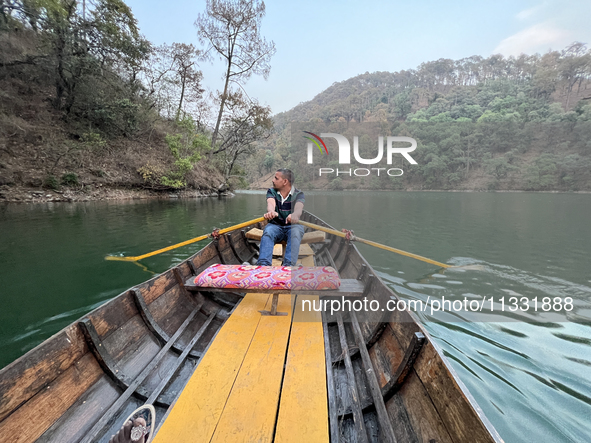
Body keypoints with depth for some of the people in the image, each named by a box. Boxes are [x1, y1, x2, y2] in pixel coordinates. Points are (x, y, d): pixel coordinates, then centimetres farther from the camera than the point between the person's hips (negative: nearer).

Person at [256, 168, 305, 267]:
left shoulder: (298, 194, -2)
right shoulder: (271, 191, 6)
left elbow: (298, 209, -24)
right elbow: (270, 204, -17)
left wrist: (294, 215, -50)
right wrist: (270, 212, -43)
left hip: (293, 225, -1)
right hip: (275, 225, 2)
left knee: (295, 233, -35)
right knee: (267, 232, -31)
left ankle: (288, 265, -48)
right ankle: (263, 264, -45)